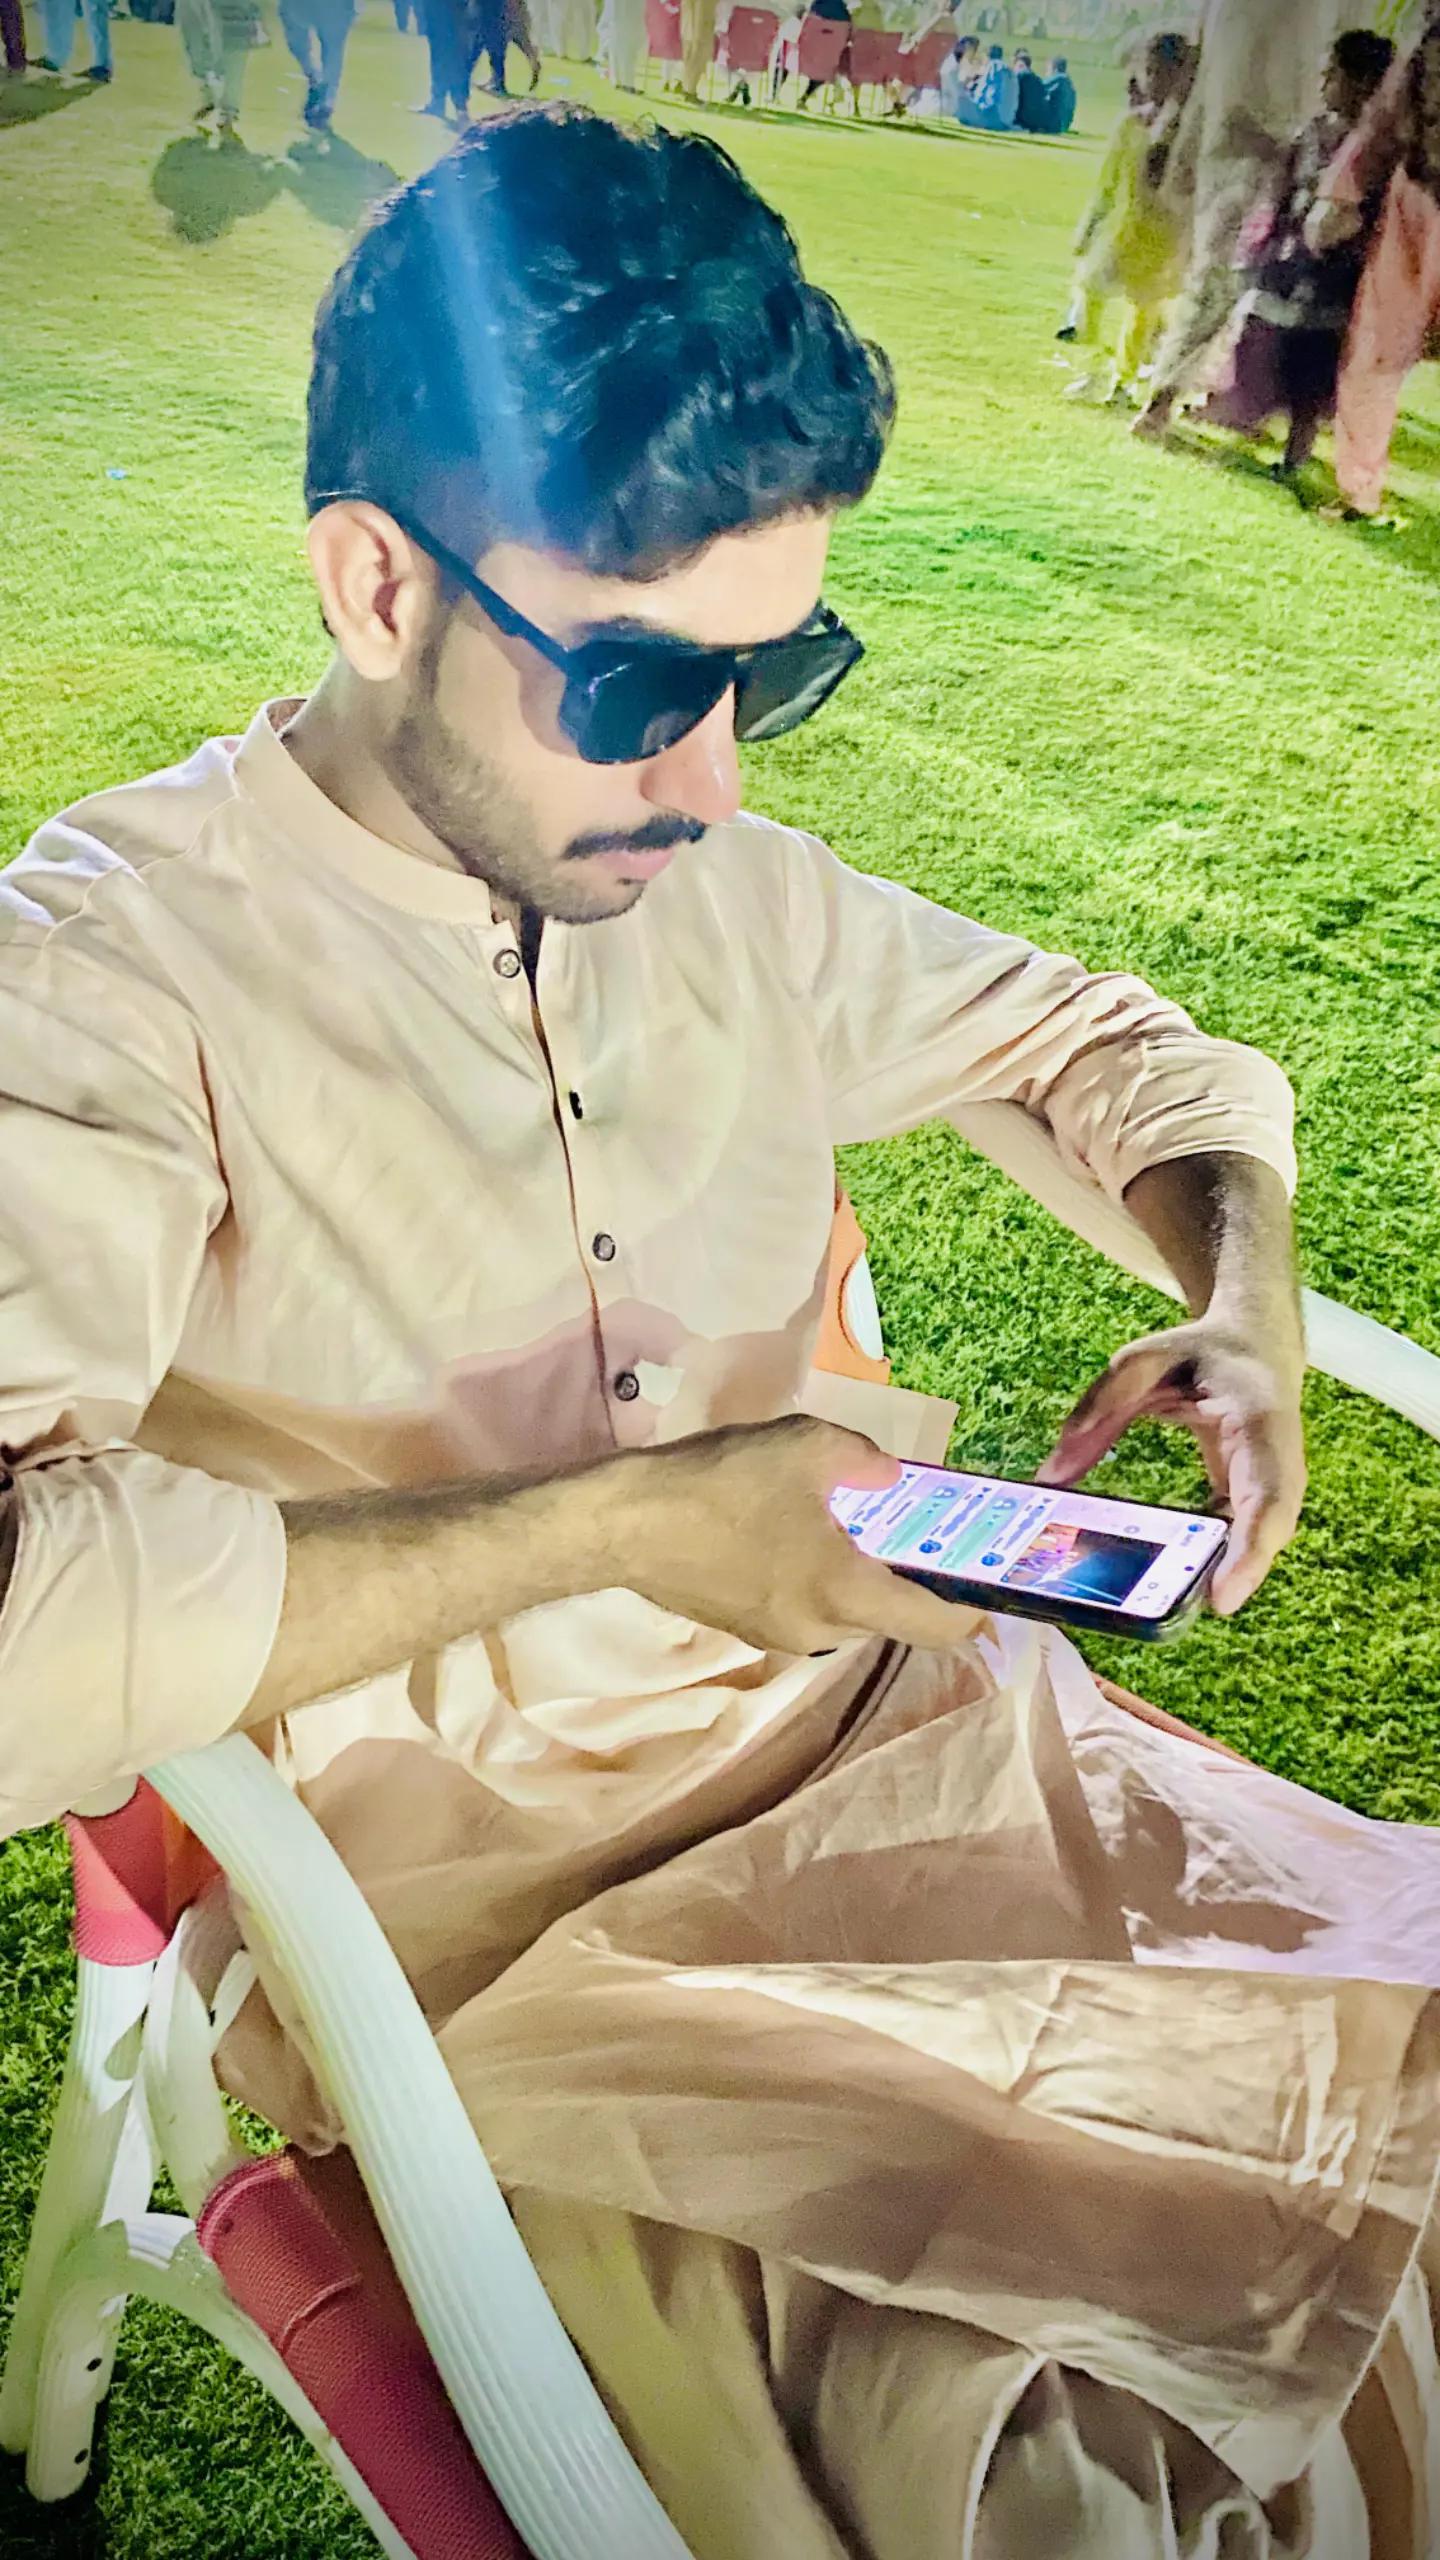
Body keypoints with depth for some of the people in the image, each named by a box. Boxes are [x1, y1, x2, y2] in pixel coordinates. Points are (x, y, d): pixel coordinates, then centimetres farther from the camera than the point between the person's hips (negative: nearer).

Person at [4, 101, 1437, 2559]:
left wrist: (1242, 1302, -1)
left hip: (893, 1725, 6)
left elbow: (1117, 1043, 19)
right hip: (493, 1926, -5)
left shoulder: (721, 890, 5)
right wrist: (620, 1526, -24)